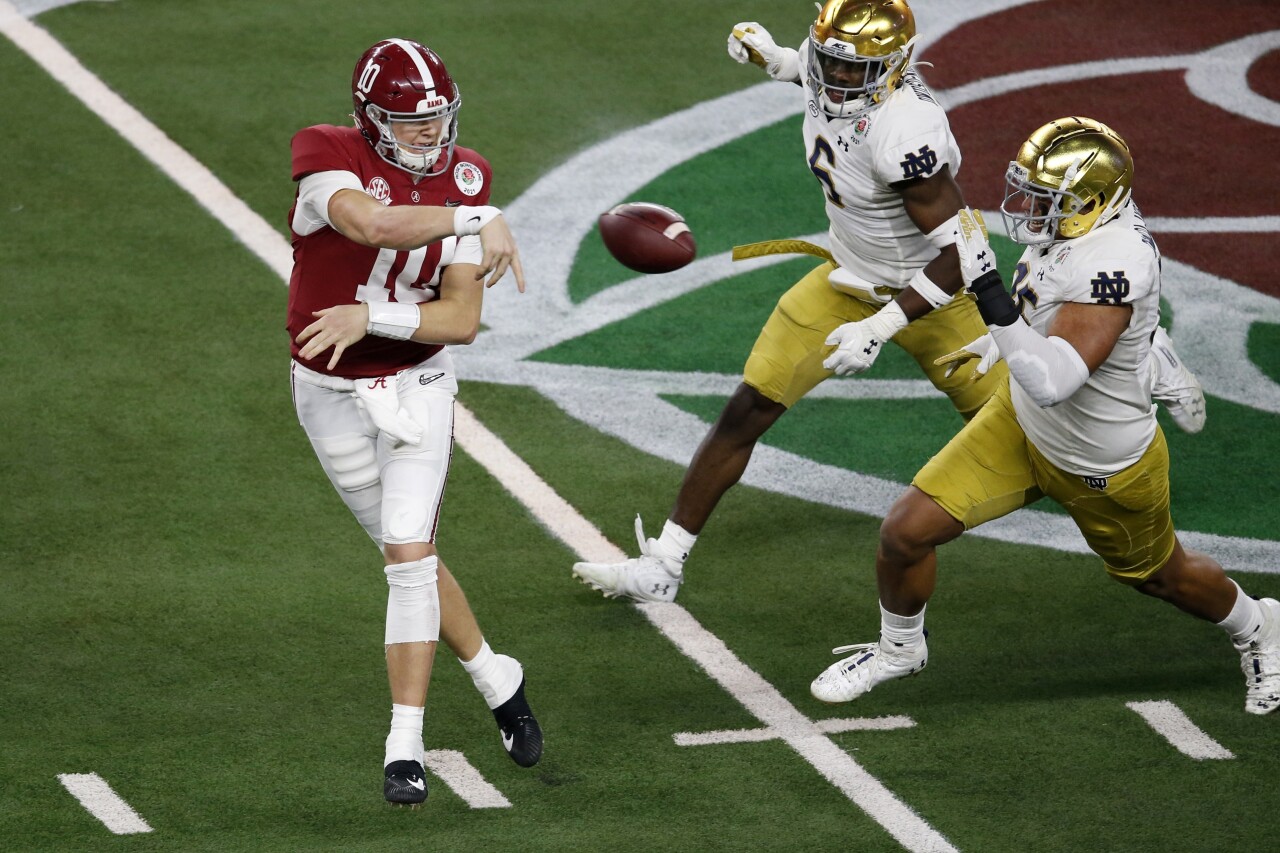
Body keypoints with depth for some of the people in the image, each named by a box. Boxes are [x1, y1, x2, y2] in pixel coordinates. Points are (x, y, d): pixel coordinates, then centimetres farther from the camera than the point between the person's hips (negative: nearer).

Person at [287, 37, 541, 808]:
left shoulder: (464, 177, -9)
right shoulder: (327, 156, -18)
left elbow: (462, 320, -14)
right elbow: (371, 225, -41)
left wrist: (368, 318, -26)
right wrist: (474, 220, -43)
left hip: (417, 386, 0)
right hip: (332, 394, 0)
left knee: (409, 557, -11)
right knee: (409, 556, 10)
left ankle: (406, 746, -8)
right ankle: (496, 679, 32)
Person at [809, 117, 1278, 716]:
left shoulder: (1113, 263, -41)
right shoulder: (1066, 222, -15)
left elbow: (1051, 382, -47)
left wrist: (987, 288, -51)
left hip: (1106, 468, -7)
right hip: (1021, 423, 7)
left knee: (1158, 575, 21)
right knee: (906, 531, -1)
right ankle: (899, 648, 29)